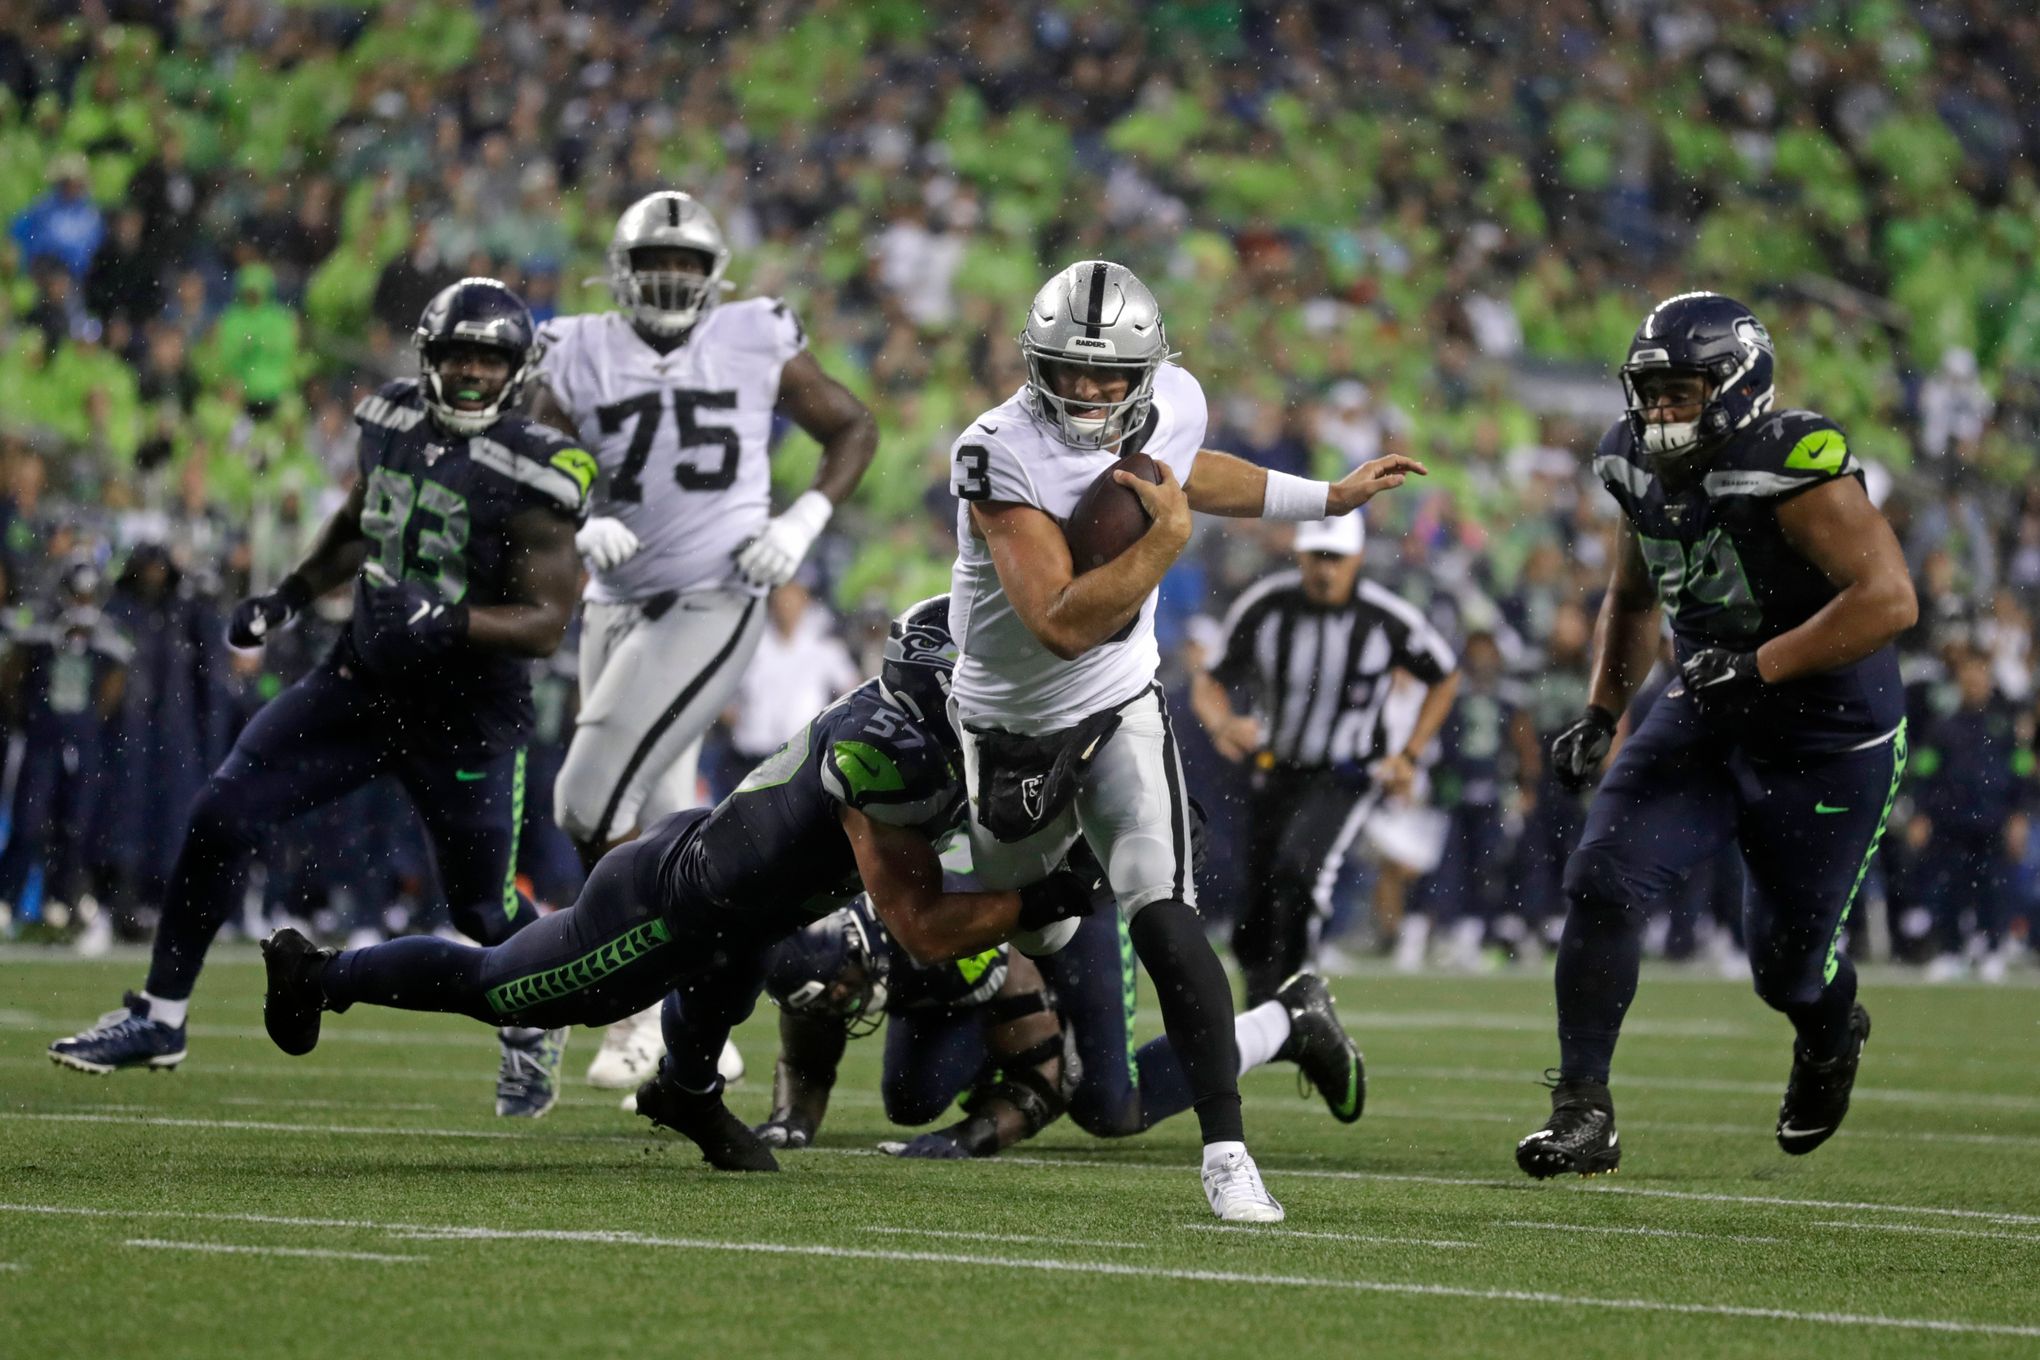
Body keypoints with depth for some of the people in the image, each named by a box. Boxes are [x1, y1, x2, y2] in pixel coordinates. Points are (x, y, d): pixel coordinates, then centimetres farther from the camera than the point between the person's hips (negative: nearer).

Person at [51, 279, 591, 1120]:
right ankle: (160, 1018, 4)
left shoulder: (527, 476, -17)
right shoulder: (393, 424, 1)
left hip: (466, 714, -5)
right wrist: (290, 597, 12)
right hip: (362, 678, 5)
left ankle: (535, 1032, 39)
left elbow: (546, 623, -18)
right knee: (222, 815, -7)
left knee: (483, 906, 6)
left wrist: (446, 620, -32)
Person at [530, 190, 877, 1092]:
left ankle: (639, 1016, 0)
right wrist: (581, 524, -20)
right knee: (656, 824, 8)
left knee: (594, 799, -14)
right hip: (618, 607, 4)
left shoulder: (755, 346, -1)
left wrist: (803, 523, -6)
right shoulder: (581, 357, 4)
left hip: (711, 604, -4)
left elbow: (854, 428, 9)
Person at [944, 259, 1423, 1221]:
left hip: (1119, 710, 2)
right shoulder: (1000, 456, -30)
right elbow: (1063, 625, -36)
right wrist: (1165, 538, -36)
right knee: (1032, 941, 19)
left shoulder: (1172, 406, -12)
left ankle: (1225, 1149, -17)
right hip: (1012, 726, -1)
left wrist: (1328, 499, 18)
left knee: (1163, 923, -19)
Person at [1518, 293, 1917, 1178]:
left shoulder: (1793, 468, -26)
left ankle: (1832, 1039, 47)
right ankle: (1582, 1112, -8)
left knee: (1786, 962, 8)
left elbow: (1889, 599, -33)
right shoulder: (1644, 473, -2)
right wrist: (1600, 714, 7)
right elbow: (1632, 599, 18)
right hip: (1705, 723, 6)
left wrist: (1759, 666, -35)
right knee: (1604, 879, -15)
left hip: (1827, 743, -6)